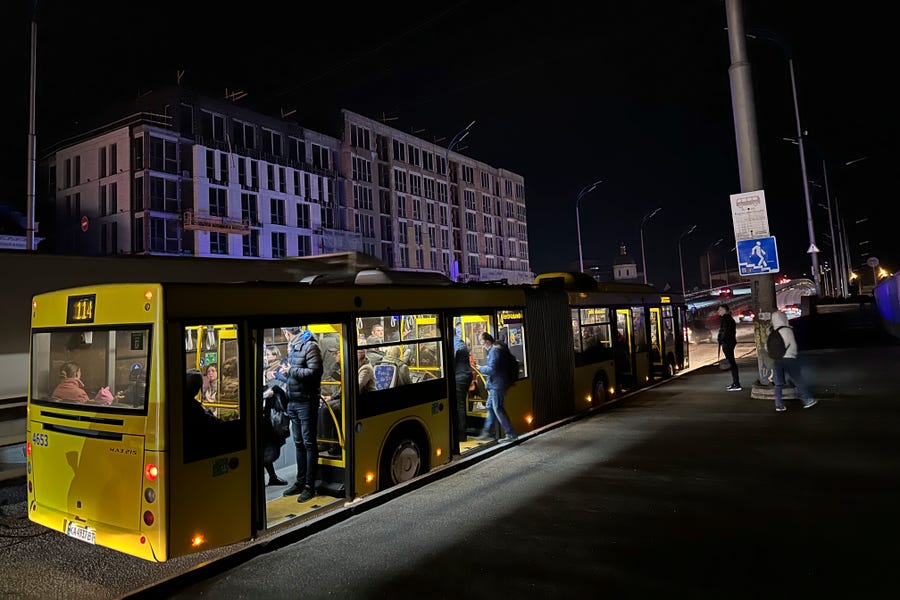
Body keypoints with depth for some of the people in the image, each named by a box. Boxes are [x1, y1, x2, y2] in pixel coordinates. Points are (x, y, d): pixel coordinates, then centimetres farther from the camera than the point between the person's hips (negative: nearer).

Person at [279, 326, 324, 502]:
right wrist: (286, 371, 0)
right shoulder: (292, 347, 14)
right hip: (293, 402, 8)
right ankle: (300, 481, 24)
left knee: (309, 443, -1)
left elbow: (314, 372, -22)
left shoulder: (310, 346, -11)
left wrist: (290, 371, -15)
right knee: (298, 443, 14)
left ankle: (310, 486, 6)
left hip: (306, 402, -8)